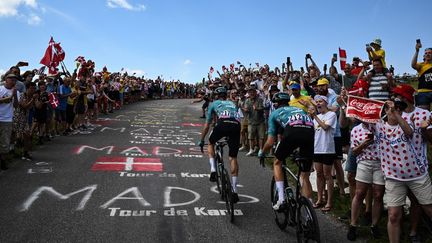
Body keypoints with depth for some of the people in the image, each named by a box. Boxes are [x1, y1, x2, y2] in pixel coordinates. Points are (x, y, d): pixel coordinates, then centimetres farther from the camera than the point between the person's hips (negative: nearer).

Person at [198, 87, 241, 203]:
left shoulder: (214, 104, 29)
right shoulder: (232, 104, 37)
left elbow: (207, 125, 32)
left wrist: (201, 140, 42)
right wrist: (231, 137, 55)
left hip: (222, 124, -2)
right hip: (236, 125, 3)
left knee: (211, 143, 29)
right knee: (233, 158, 10)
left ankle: (213, 170, 13)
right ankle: (234, 191, 11)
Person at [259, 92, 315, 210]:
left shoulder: (275, 113, 27)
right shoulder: (299, 110, 39)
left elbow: (270, 142, 24)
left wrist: (261, 153, 43)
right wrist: (297, 150, 56)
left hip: (292, 131, -4)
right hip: (310, 132, 4)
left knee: (277, 162, 21)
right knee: (305, 176, 16)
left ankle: (281, 199, 11)